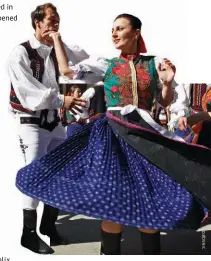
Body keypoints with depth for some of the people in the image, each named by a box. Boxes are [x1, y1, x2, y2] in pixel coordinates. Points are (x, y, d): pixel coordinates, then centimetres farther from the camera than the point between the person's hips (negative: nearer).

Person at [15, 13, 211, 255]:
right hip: (113, 135, -1)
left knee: (151, 199, 2)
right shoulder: (106, 63, 5)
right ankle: (110, 252, 22)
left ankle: (151, 251, 24)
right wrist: (56, 38, 13)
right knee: (112, 199, 2)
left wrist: (167, 83, -7)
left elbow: (165, 102, 12)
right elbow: (67, 70, 7)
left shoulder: (152, 63, 7)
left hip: (145, 135, 1)